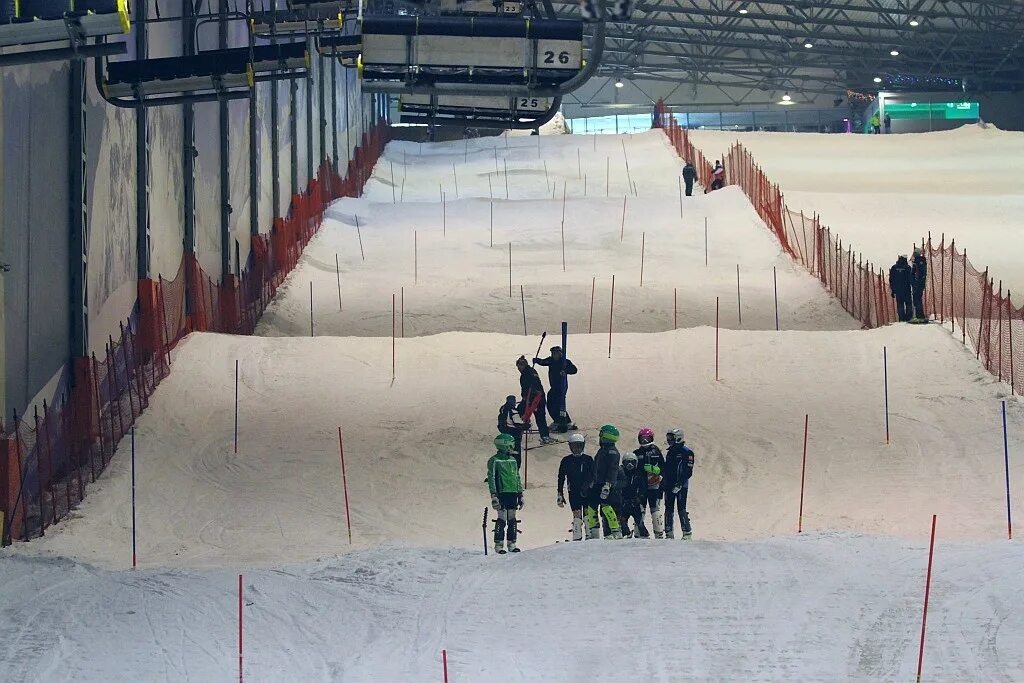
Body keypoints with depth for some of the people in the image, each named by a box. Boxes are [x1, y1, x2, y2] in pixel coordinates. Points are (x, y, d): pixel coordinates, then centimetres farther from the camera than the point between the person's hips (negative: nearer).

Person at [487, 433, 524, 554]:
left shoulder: (513, 460, 17)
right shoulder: (494, 461, -3)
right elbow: (491, 479, -8)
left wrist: (520, 495, 18)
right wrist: (494, 496, -15)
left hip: (513, 494, 6)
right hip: (502, 493, -6)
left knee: (512, 520, 6)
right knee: (501, 520, -7)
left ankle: (512, 544, 11)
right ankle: (499, 544, -2)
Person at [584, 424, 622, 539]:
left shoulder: (612, 451, -9)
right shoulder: (602, 450, 21)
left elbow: (612, 469, -18)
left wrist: (607, 484, -26)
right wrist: (592, 483, 27)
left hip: (607, 484, -10)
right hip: (598, 484, 10)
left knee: (606, 507, -19)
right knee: (591, 506, 6)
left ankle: (616, 532, -17)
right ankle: (593, 533, 10)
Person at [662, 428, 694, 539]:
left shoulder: (686, 452, -6)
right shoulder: (670, 452, 18)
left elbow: (688, 471, -12)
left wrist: (679, 484, -20)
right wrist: (664, 483, 14)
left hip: (681, 486, -8)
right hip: (669, 486, 8)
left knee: (681, 509, -11)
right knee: (669, 509, 7)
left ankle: (687, 533, -8)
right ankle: (669, 533, 11)